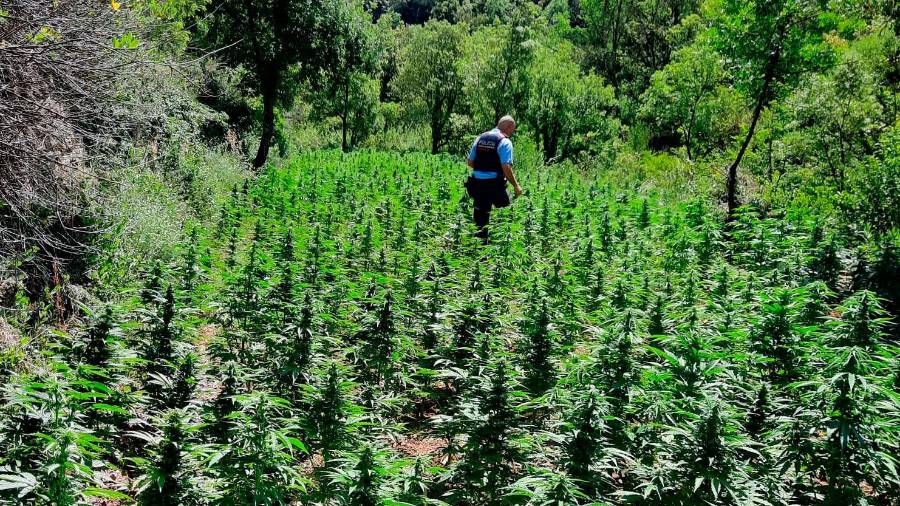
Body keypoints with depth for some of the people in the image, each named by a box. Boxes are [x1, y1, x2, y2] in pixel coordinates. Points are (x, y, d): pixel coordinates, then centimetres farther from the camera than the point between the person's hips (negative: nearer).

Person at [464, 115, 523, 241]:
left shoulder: (480, 138, 11)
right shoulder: (505, 142, -8)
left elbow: (469, 162, 14)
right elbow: (506, 167, -16)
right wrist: (516, 185, -8)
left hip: (476, 182, 6)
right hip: (495, 183, -6)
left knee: (481, 214, 12)